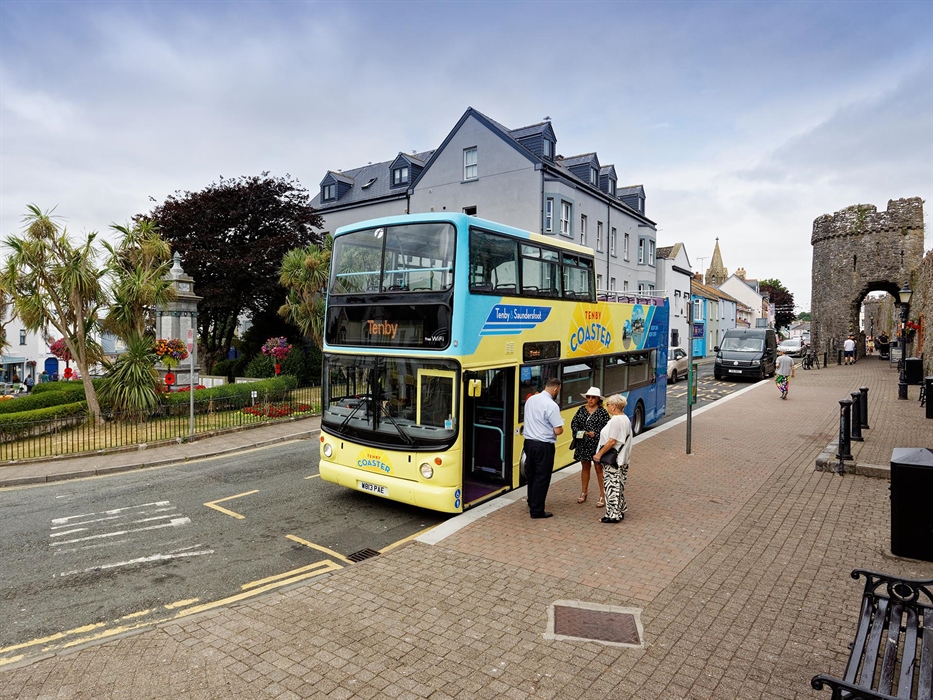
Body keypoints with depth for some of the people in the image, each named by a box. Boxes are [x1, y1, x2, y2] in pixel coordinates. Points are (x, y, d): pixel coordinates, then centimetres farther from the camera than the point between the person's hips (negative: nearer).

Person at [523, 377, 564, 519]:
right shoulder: (552, 405, -18)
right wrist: (561, 427, 4)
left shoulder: (530, 399, 4)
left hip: (529, 442, 7)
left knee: (531, 474, 19)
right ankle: (537, 511, 10)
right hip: (544, 446, -7)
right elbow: (558, 430, -17)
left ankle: (531, 503, 34)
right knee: (542, 478, 3)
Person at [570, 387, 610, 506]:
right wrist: (579, 432, -9)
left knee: (599, 468, 3)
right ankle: (583, 493, 28)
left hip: (597, 444, -4)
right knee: (585, 467, 16)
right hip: (583, 444, 4)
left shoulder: (603, 412, -6)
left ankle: (602, 496, 13)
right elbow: (574, 423, 7)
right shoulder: (582, 410, 6)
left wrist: (594, 434, -17)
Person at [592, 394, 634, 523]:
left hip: (612, 460, -10)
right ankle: (621, 510, 28)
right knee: (619, 485, 18)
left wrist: (599, 454, -16)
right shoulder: (626, 419, 11)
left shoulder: (615, 420, -20)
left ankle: (613, 514, 2)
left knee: (612, 486, -3)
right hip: (623, 459, 10)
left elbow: (612, 441, -23)